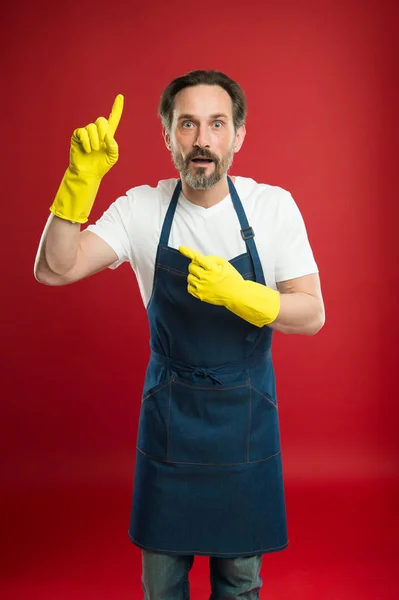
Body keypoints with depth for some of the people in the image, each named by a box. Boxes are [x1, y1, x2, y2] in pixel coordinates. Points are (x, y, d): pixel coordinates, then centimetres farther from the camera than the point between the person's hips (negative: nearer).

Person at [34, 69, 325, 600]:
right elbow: (54, 269, -17)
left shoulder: (273, 206, -10)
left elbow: (312, 316, -11)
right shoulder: (142, 209, -9)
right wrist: (81, 178, -29)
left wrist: (237, 293, -28)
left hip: (247, 415, 0)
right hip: (169, 411, 0)